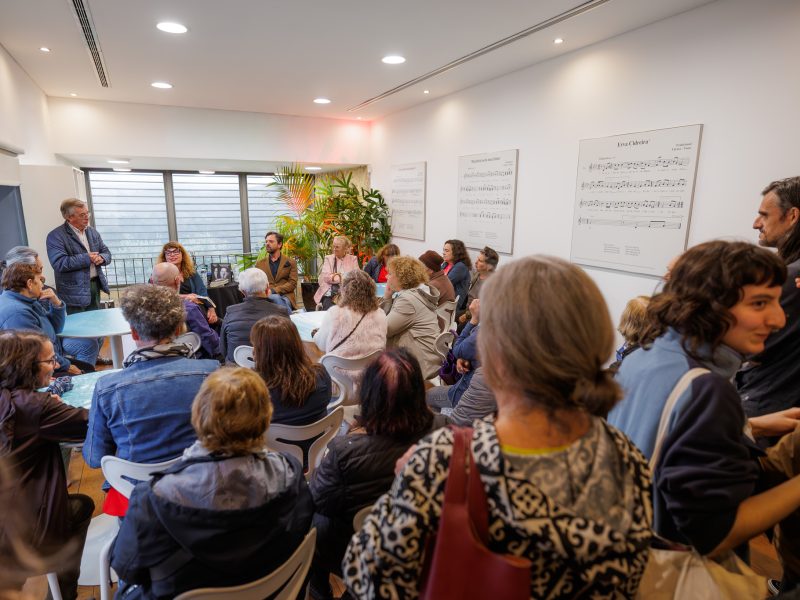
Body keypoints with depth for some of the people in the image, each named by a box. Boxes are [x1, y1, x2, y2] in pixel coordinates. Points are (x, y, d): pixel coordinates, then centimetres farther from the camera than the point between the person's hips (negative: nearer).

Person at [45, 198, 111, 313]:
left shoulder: (92, 232, 13)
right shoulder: (56, 236, -9)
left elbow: (107, 253, 13)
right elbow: (59, 263, -20)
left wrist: (101, 258, -10)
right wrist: (86, 258, -19)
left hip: (95, 285, 6)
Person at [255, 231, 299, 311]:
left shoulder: (290, 262, 13)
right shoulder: (259, 264, 20)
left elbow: (292, 283, 1)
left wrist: (274, 290, -13)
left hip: (285, 296, -1)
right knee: (276, 298, -35)